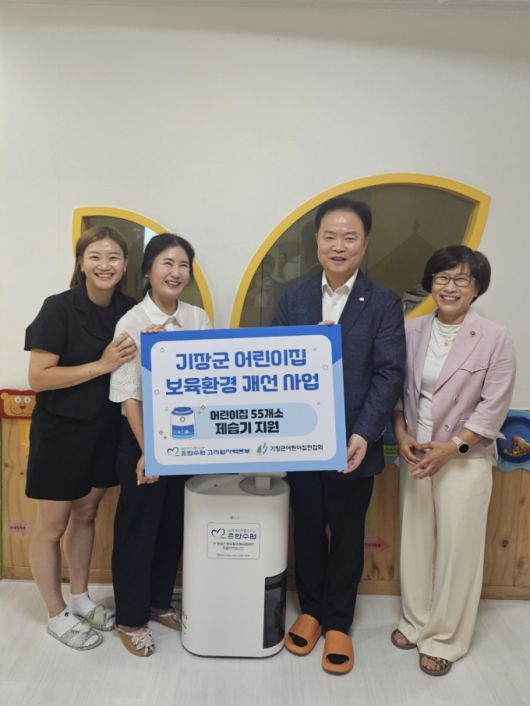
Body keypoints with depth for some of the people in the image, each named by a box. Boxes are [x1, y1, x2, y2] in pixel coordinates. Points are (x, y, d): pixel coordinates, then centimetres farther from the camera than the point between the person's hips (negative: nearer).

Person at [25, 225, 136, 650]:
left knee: (86, 514, 19)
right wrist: (102, 365, -25)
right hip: (60, 431, -5)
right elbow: (38, 377, -20)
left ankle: (80, 599, 38)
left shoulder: (128, 310, -1)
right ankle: (58, 616, 28)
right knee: (52, 527, 8)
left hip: (105, 430, 5)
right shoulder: (59, 308, -17)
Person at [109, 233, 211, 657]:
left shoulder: (198, 319, 1)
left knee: (174, 525, 17)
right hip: (143, 436, -5)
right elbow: (128, 396, -13)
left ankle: (160, 603, 37)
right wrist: (146, 451, -13)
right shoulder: (132, 323, -12)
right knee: (138, 528, 9)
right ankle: (130, 619, 27)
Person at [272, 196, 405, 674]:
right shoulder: (294, 297, 4)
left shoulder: (383, 303, -4)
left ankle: (338, 622, 35)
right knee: (307, 529, 17)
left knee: (347, 535, 14)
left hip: (352, 442, -2)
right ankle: (311, 609, 40)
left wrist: (363, 434, -19)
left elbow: (390, 373, -10)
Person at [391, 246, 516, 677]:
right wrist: (401, 435, -7)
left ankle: (445, 638, 25)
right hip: (415, 455, 4)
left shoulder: (495, 338, -9)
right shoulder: (411, 331, 1)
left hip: (465, 459, -3)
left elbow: (493, 407, -10)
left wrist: (451, 448, -16)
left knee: (456, 549, 6)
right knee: (415, 541, 14)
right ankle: (416, 622, 34)